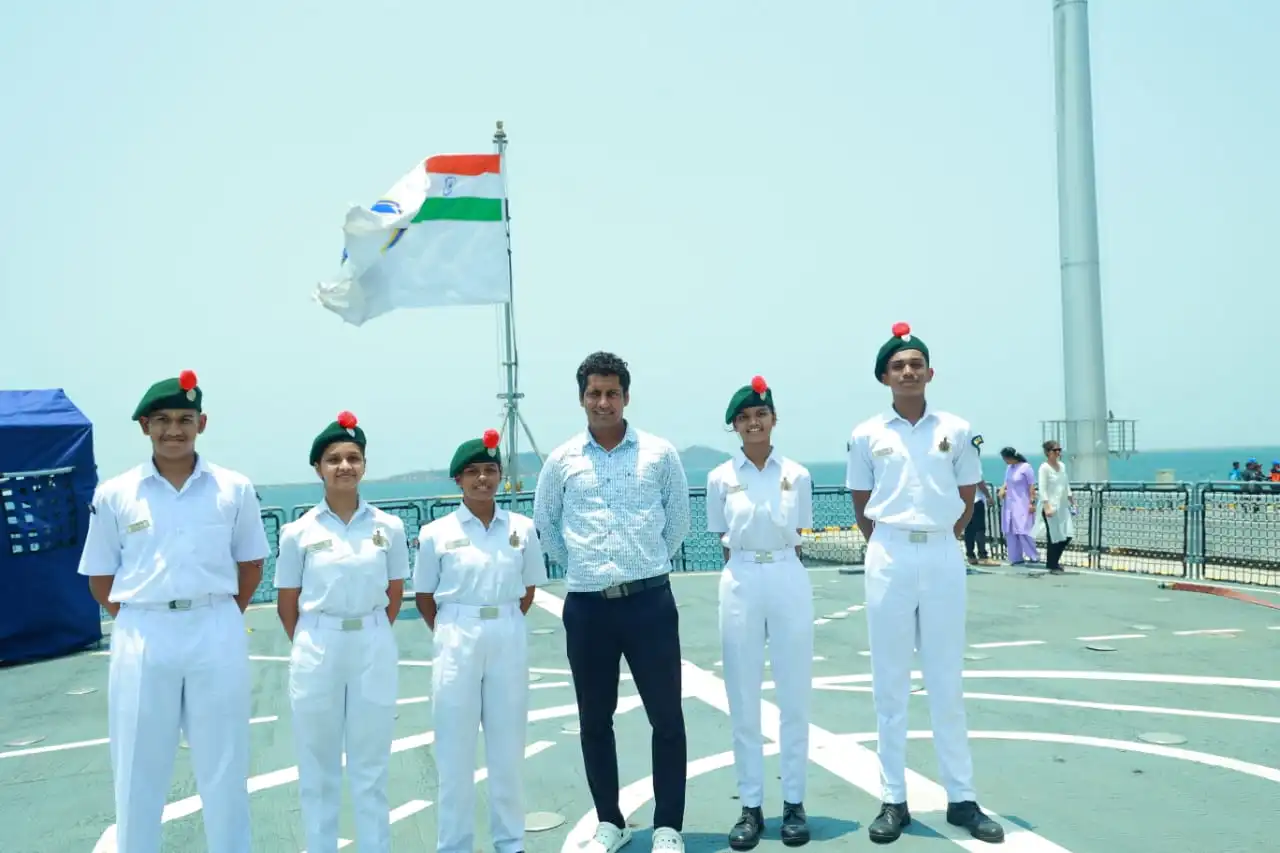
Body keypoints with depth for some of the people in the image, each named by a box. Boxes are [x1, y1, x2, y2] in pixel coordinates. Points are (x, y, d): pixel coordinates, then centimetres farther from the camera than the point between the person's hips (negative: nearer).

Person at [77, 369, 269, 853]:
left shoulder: (234, 489, 2)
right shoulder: (114, 495, 1)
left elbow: (251, 563, 11)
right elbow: (99, 578, 8)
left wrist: (221, 618, 6)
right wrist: (138, 621, 3)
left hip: (217, 636, 0)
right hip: (143, 640, 0)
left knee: (224, 769, 10)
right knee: (137, 771, 10)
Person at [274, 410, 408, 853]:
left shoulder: (389, 527, 0)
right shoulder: (298, 532, -3)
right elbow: (287, 604, 4)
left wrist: (370, 635, 9)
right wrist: (310, 645, 7)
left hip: (374, 650, 1)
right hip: (317, 651, 0)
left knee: (371, 764, 11)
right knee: (318, 765, 11)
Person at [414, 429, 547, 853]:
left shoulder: (522, 528, 0)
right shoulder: (436, 533, -4)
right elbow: (424, 597, 4)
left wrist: (503, 627, 6)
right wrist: (451, 636, 2)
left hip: (509, 639, 2)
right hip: (457, 640, -1)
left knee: (508, 745, 10)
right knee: (455, 746, 4)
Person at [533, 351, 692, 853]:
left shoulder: (659, 453, -1)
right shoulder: (562, 460, 2)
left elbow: (678, 518, 10)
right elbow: (545, 523, 15)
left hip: (649, 601, -1)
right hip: (587, 606, 2)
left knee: (666, 716, 3)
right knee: (594, 720, 11)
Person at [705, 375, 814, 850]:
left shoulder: (797, 475, 3)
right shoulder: (721, 478, 2)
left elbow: (798, 538, 11)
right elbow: (723, 540, 9)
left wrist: (778, 567, 6)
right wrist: (747, 569, 6)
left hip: (789, 582, 0)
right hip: (740, 585, 0)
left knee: (794, 698, 6)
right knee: (743, 703, 5)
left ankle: (794, 803, 17)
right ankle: (751, 806, 15)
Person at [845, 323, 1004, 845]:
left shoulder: (956, 430, 4)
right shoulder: (866, 435, 2)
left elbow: (967, 499, 12)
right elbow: (862, 506, 9)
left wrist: (941, 541, 6)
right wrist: (889, 549, 4)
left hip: (943, 557, 1)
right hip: (890, 559, 0)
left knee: (947, 684, 7)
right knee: (889, 684, 4)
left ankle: (962, 799, 17)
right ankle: (894, 801, 13)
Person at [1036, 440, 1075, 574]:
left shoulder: (1062, 465, 12)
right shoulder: (1044, 467, -11)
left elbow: (1067, 485, 19)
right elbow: (1042, 489, -16)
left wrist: (1072, 501, 16)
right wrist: (1046, 507, -23)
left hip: (1063, 506, 7)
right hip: (1051, 507, -7)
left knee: (1068, 535, 6)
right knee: (1054, 537, -2)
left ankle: (1055, 560, 26)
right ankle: (1052, 566, 12)